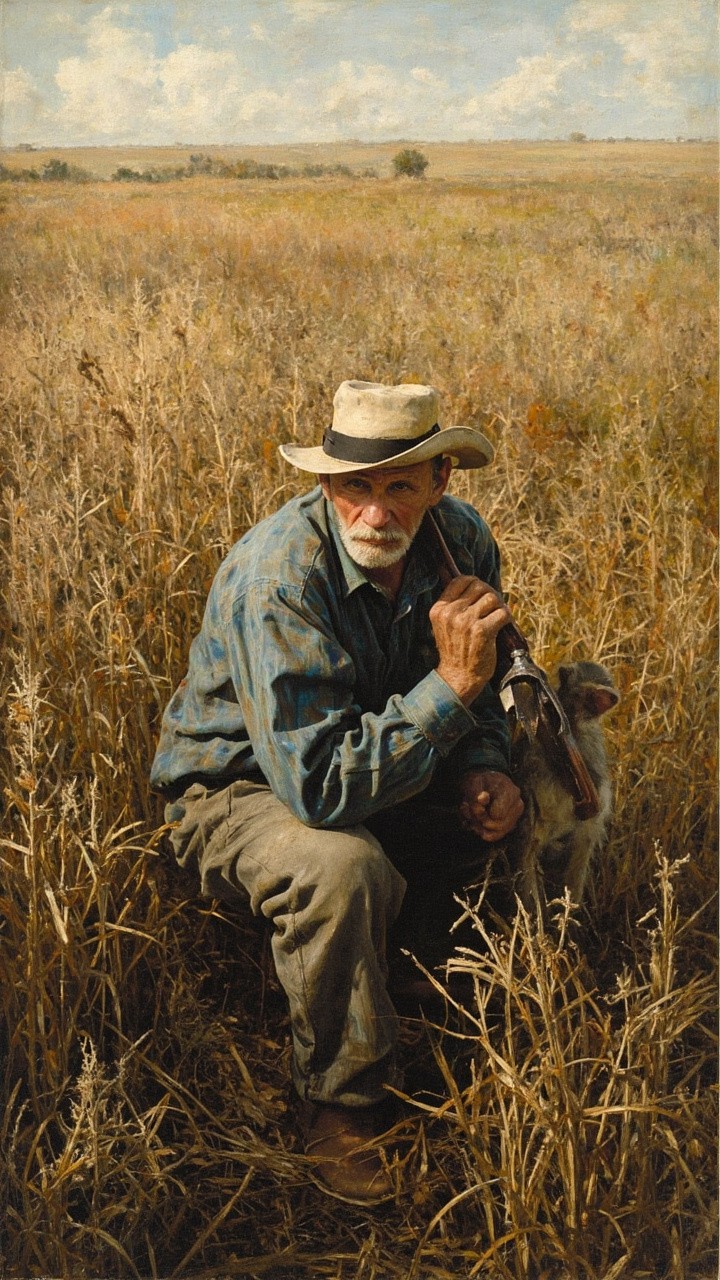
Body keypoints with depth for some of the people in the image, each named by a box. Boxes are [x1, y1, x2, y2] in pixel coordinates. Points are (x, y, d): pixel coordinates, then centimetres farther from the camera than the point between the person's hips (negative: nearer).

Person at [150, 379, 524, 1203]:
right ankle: (339, 1104, -9)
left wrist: (483, 769, -13)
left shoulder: (461, 540, -12)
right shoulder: (278, 575, -32)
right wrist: (449, 683, -37)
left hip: (386, 769, 7)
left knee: (527, 819, -8)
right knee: (341, 867, -35)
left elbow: (483, 691, 8)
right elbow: (319, 787, -36)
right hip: (240, 787, -6)